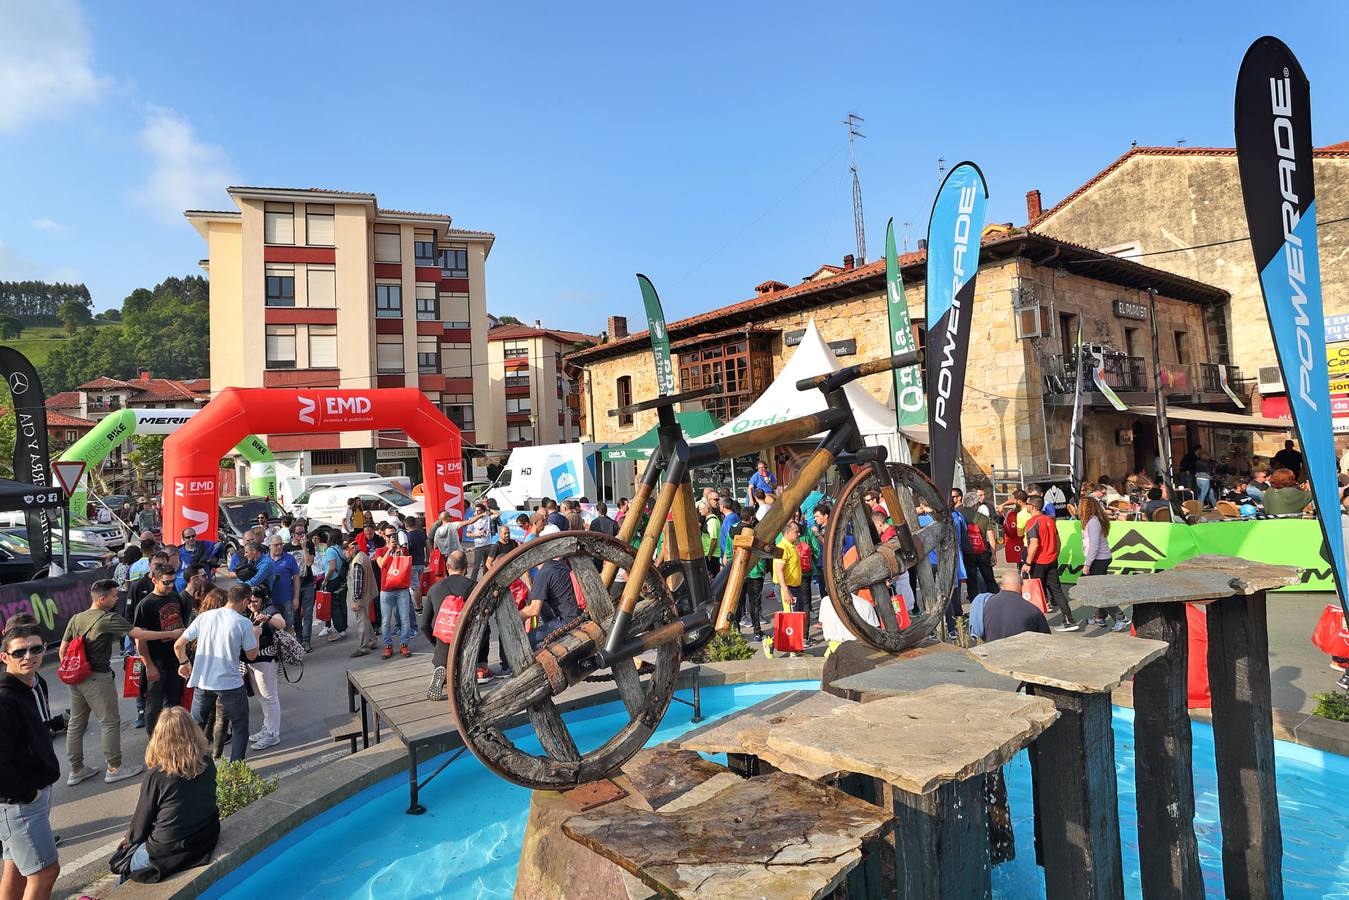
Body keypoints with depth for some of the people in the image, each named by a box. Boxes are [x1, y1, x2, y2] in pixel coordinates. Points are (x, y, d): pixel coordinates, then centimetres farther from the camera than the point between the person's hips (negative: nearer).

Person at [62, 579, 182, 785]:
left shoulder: (75, 618, 6)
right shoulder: (108, 619, -16)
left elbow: (63, 649, 10)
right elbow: (140, 634, -16)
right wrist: (171, 634, -9)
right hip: (98, 678, -8)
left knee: (76, 723, 15)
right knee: (110, 722, 3)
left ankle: (76, 770, 25)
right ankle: (114, 768, 11)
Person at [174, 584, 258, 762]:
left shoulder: (204, 617, -1)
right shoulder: (244, 623, -12)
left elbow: (178, 645, 3)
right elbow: (252, 655, -3)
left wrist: (184, 662, 21)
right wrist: (256, 635, 13)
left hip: (202, 682, 4)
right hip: (230, 684, -4)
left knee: (196, 724, 22)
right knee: (239, 725, 13)